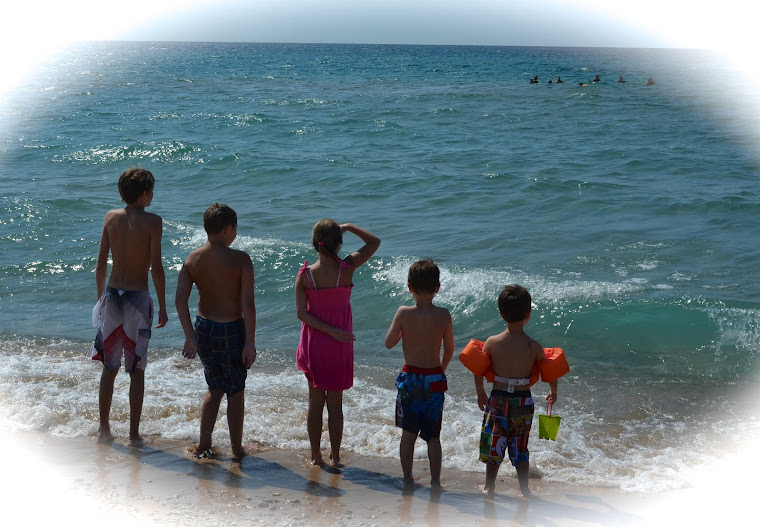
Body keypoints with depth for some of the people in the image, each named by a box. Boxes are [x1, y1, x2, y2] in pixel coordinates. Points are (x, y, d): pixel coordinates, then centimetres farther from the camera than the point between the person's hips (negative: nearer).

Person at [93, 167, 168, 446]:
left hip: (112, 295, 4)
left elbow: (101, 264, 6)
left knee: (109, 367, 14)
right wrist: (162, 306, -4)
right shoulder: (152, 221, -10)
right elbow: (156, 269, -12)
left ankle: (104, 429, 22)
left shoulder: (111, 217, 3)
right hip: (138, 298, -4)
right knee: (137, 370, 6)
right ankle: (134, 434, 11)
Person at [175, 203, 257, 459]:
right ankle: (237, 449, 23)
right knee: (236, 391, 13)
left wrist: (190, 336, -4)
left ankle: (203, 444, 22)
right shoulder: (240, 259, -16)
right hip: (231, 331, -4)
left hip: (203, 328, 5)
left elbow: (180, 300, -8)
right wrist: (250, 342, -13)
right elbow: (248, 305, -18)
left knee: (215, 388, 23)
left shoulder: (192, 259, -2)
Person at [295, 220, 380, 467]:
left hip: (313, 344, 1)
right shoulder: (347, 268, -15)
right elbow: (374, 242, -2)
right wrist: (349, 227, 1)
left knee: (315, 401, 13)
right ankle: (335, 457, 18)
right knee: (335, 402, 11)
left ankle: (315, 455, 22)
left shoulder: (305, 274, -11)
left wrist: (330, 331, -11)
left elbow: (301, 312, -13)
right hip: (339, 345, -1)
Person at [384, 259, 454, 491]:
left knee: (408, 432, 13)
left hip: (410, 378, 0)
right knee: (433, 435, 12)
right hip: (435, 380, 1)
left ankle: (407, 479, 19)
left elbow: (389, 343, -4)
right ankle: (435, 481, 17)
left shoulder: (403, 313, -14)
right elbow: (449, 349, -1)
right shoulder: (443, 315, -11)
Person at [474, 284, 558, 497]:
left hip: (498, 400, 0)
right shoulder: (533, 346, -8)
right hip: (524, 401, 0)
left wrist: (480, 394, 16)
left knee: (494, 444, 13)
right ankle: (524, 489, 21)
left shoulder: (492, 342, -9)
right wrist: (553, 393, 21)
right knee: (520, 446, 14)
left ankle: (489, 487, 22)